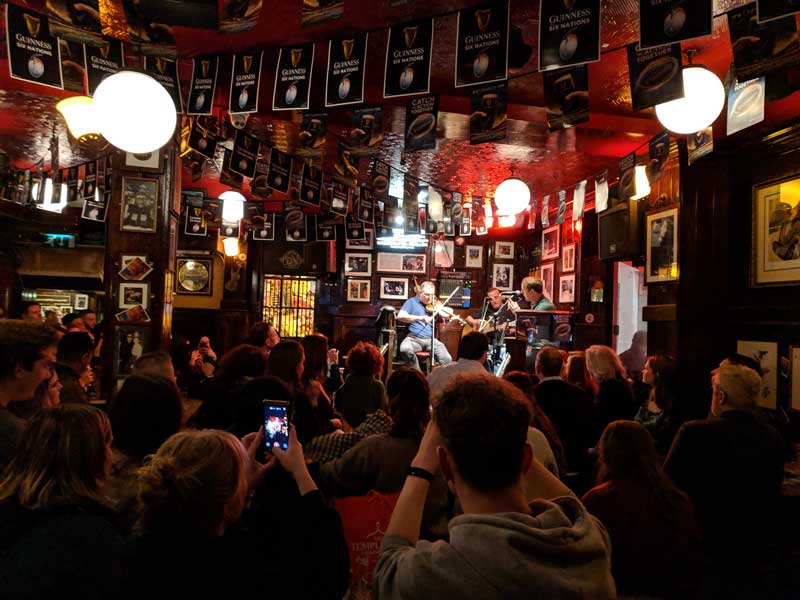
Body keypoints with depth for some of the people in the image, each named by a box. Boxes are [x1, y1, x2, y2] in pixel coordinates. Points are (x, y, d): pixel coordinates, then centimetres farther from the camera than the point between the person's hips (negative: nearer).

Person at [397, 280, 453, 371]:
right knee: (405, 350, -35)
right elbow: (400, 316, -10)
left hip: (431, 339, 2)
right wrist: (421, 318, -20)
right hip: (414, 338, -2)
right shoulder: (412, 302, 6)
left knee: (447, 360, -22)